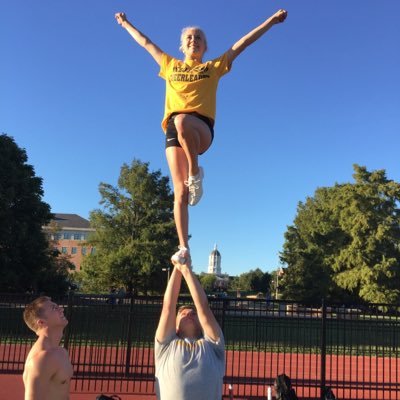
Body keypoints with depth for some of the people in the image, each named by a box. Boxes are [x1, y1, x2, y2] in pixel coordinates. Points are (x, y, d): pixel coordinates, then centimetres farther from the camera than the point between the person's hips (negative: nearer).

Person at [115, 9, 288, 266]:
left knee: (182, 121, -41)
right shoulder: (171, 65, 28)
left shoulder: (214, 67, 23)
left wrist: (271, 21, 22)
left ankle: (196, 173, -19)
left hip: (201, 127, -2)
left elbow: (243, 43, 22)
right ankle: (184, 249, -10)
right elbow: (146, 42, 40)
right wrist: (126, 24, 49)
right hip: (173, 130, 2)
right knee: (180, 192, -12)